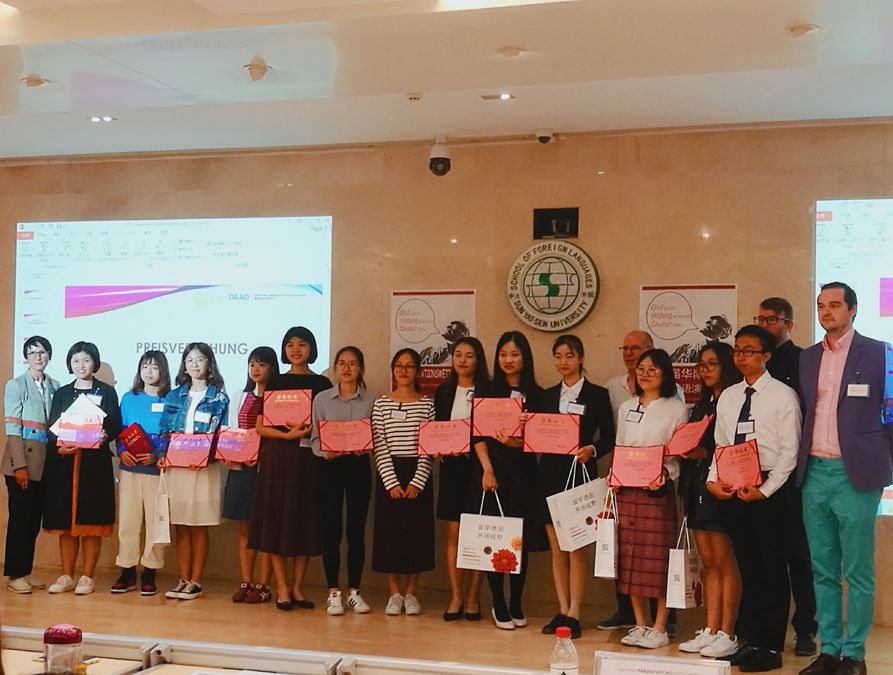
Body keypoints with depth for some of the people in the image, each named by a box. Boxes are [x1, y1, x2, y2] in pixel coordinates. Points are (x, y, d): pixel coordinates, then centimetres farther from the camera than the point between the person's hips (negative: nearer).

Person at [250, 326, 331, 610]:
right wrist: (288, 434, -12)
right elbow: (260, 427, 3)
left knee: (306, 521, 3)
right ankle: (282, 589, 5)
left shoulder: (322, 384, 7)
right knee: (277, 520, -2)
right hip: (278, 458, 0)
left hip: (309, 459, 0)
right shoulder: (275, 383, 7)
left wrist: (312, 430, -12)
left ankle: (297, 587, 12)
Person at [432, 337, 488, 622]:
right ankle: (456, 597, 7)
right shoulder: (443, 392, 11)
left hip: (477, 465, -3)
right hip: (451, 466, 3)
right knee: (453, 533, 2)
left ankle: (472, 598, 7)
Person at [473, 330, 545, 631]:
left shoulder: (536, 395, 6)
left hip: (523, 475, 1)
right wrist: (487, 469, -12)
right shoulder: (487, 392, 6)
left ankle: (516, 606, 17)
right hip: (494, 473, -1)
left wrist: (517, 442, -17)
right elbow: (478, 436, 0)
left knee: (522, 541, 5)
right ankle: (499, 606, 9)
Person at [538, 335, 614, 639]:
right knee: (557, 549, 6)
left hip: (581, 474, -4)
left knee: (577, 548, -4)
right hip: (550, 474, 4)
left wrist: (591, 449, -19)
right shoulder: (547, 396, 14)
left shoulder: (597, 395, 2)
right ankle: (562, 611, 13)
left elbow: (609, 439, 0)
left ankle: (574, 614, 1)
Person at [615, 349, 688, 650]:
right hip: (626, 490, 5)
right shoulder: (626, 408, 15)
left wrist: (664, 475, -20)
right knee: (630, 556, 6)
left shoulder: (676, 409, 1)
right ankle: (639, 624, 15)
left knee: (658, 559, -4)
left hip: (657, 490, -5)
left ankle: (659, 628, 3)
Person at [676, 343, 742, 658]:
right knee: (708, 562, 10)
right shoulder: (702, 404, 19)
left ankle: (727, 635, 2)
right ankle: (710, 630, 13)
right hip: (696, 486, 8)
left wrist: (705, 453, -19)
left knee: (724, 563, -3)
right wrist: (685, 450, 3)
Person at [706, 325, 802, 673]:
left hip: (769, 491, -5)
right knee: (747, 567, 12)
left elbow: (790, 451, -9)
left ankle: (770, 647, 9)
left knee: (772, 568, 1)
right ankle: (746, 640, 19)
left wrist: (765, 490, -14)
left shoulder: (783, 396, -5)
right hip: (733, 490, 5)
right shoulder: (727, 397, 12)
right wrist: (714, 480, -1)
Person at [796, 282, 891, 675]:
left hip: (856, 476, -4)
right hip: (814, 474, 5)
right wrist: (799, 465, 9)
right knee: (823, 572, 9)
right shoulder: (807, 359, 13)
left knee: (858, 573, 1)